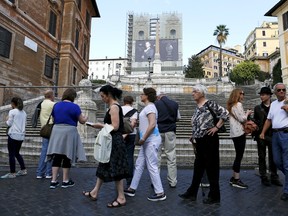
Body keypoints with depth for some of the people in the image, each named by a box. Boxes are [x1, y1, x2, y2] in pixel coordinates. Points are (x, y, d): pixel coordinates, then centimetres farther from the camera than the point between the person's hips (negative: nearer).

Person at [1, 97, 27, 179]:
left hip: (13, 135, -7)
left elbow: (9, 124, -6)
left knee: (11, 154, 2)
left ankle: (12, 173, 6)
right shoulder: (24, 113, 10)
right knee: (17, 153, 18)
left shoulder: (12, 112, -8)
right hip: (21, 135, 7)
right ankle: (23, 170, 18)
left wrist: (7, 120, 12)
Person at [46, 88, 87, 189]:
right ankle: (65, 181, 15)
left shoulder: (56, 105, 8)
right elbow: (82, 121, -4)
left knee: (57, 156, 7)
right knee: (67, 157, 4)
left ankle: (53, 181, 9)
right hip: (69, 132, -5)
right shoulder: (75, 107, -9)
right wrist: (85, 118, 17)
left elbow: (54, 119, 16)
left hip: (57, 131, 5)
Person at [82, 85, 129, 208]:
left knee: (115, 170, -1)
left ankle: (121, 198, 12)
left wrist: (101, 125, -10)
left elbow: (115, 126, -22)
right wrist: (102, 126, 9)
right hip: (112, 141, 10)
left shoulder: (114, 107, -16)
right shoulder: (114, 106, 14)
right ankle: (94, 193, 31)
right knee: (104, 167, 17)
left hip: (115, 142, -10)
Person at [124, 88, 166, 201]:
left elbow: (152, 124, -24)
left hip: (151, 140, -10)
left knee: (152, 166, -2)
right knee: (139, 164, 14)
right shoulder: (148, 107, 16)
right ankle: (132, 188, 26)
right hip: (148, 141, 10)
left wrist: (143, 138, -21)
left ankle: (160, 193, 10)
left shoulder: (150, 107, -13)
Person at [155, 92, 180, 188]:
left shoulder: (155, 104, -5)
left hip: (158, 131, -2)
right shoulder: (175, 104, 4)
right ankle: (172, 182, 13)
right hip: (170, 131, 2)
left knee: (156, 156, 6)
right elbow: (178, 118, 12)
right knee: (171, 157, 7)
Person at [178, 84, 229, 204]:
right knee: (198, 166, 16)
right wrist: (193, 136, 16)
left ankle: (214, 196, 20)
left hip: (209, 139, -8)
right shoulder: (197, 107, 12)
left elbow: (225, 113, -18)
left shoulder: (209, 103, -12)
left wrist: (216, 127, -16)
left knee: (211, 166, 4)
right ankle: (192, 193, 28)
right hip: (199, 140, 8)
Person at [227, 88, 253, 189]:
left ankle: (233, 178, 21)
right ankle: (236, 180, 3)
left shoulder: (231, 105, 16)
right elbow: (242, 119, -13)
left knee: (238, 155, 15)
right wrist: (247, 113, 3)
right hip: (239, 132, -9)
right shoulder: (238, 104, -11)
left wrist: (245, 114, 12)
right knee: (239, 156, -4)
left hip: (234, 133, 9)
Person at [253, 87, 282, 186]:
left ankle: (274, 177, 20)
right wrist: (255, 133, -6)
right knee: (262, 157, 6)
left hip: (272, 135, 0)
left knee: (273, 157, 8)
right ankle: (264, 177, 15)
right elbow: (255, 121, 7)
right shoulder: (257, 108, 6)